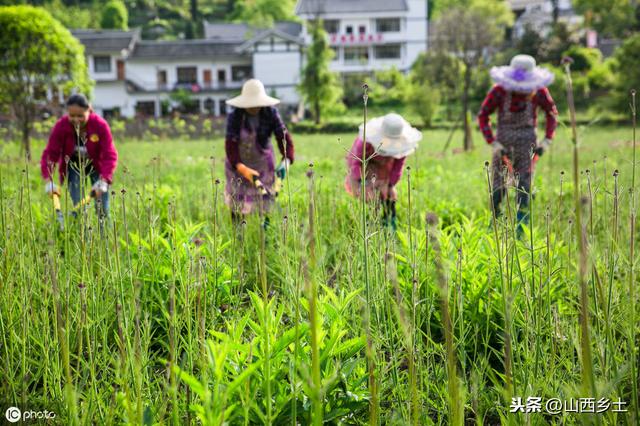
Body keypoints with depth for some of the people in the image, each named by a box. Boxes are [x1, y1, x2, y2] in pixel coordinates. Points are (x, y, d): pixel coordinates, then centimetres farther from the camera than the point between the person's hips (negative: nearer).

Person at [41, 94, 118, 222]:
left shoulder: (100, 125, -28)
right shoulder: (60, 126, -24)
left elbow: (110, 155, -29)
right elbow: (50, 154, -23)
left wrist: (103, 180, -42)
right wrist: (48, 181, -37)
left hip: (97, 165, -1)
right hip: (74, 166, 1)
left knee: (102, 209, -3)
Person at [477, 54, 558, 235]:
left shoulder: (539, 91, -9)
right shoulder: (499, 90, -14)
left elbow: (552, 112, 8)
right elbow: (483, 115, -5)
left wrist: (547, 140, -1)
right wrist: (493, 143, -13)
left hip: (527, 140, 1)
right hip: (504, 140, 0)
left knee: (524, 187, -4)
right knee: (498, 187, 0)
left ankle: (521, 230, 2)